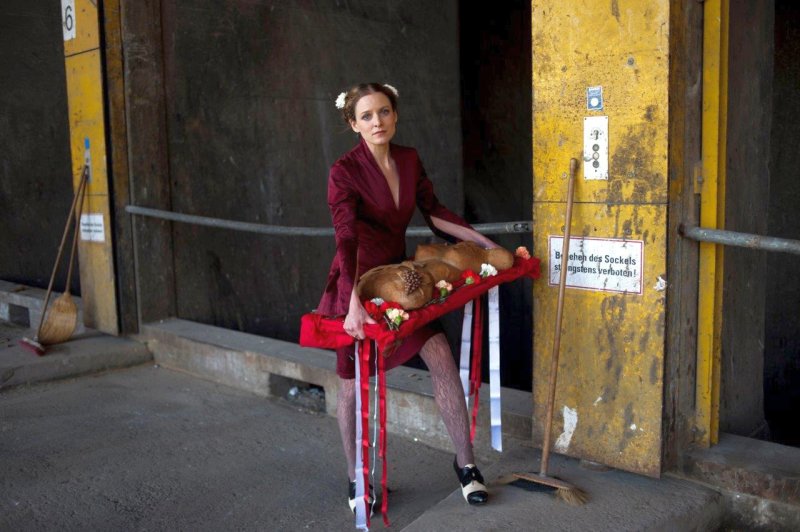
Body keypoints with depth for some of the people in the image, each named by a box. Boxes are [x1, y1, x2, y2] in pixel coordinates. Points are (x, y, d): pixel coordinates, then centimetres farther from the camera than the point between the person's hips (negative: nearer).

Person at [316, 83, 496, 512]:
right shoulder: (344, 172, -17)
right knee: (353, 383, 7)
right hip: (357, 282, -5)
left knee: (441, 355, -9)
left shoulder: (409, 160, 1)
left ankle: (464, 460, 6)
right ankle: (355, 477, 26)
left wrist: (484, 242, 6)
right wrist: (355, 303, -38)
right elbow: (346, 239, -28)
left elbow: (433, 212, 10)